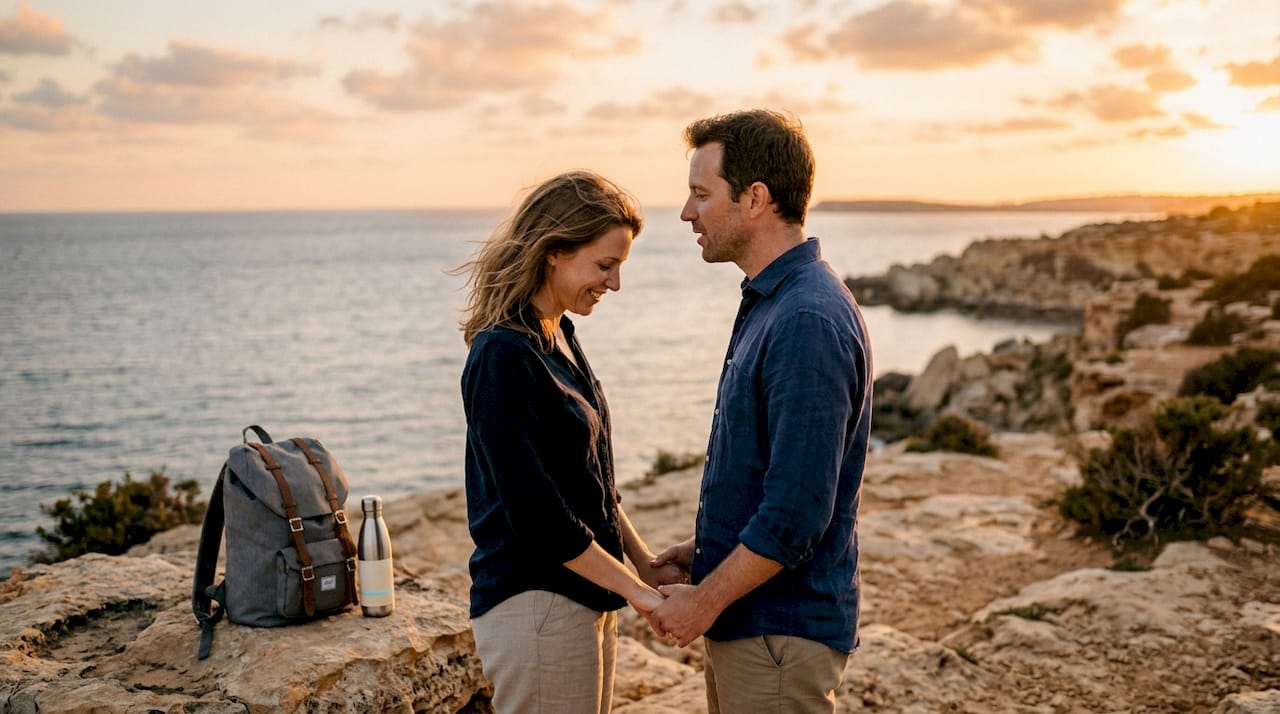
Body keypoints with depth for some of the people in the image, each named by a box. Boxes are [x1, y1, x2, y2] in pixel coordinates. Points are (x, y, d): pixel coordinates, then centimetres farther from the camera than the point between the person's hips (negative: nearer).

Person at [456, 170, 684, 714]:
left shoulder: (559, 337, 9)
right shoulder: (503, 355, -19)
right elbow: (534, 511, -21)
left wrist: (644, 563, 10)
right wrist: (635, 590, -16)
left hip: (583, 597, 9)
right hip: (536, 607, -9)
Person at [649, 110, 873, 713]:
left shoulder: (808, 322, -24)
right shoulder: (770, 302, 9)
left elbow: (797, 511, -26)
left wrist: (705, 600, -16)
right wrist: (706, 547, 14)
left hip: (782, 629, -9)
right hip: (747, 619, 9)